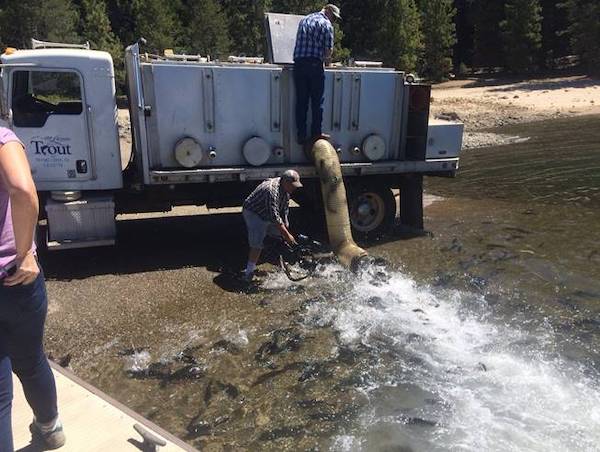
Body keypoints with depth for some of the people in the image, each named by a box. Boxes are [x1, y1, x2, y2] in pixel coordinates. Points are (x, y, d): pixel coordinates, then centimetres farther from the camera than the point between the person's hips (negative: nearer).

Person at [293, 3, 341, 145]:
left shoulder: (304, 20, 21)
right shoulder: (326, 24, 0)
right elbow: (329, 49, -6)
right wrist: (327, 59, 16)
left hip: (298, 64, 5)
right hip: (315, 64, -5)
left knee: (301, 101, 6)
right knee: (317, 102, 4)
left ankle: (301, 135, 7)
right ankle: (316, 133, 8)